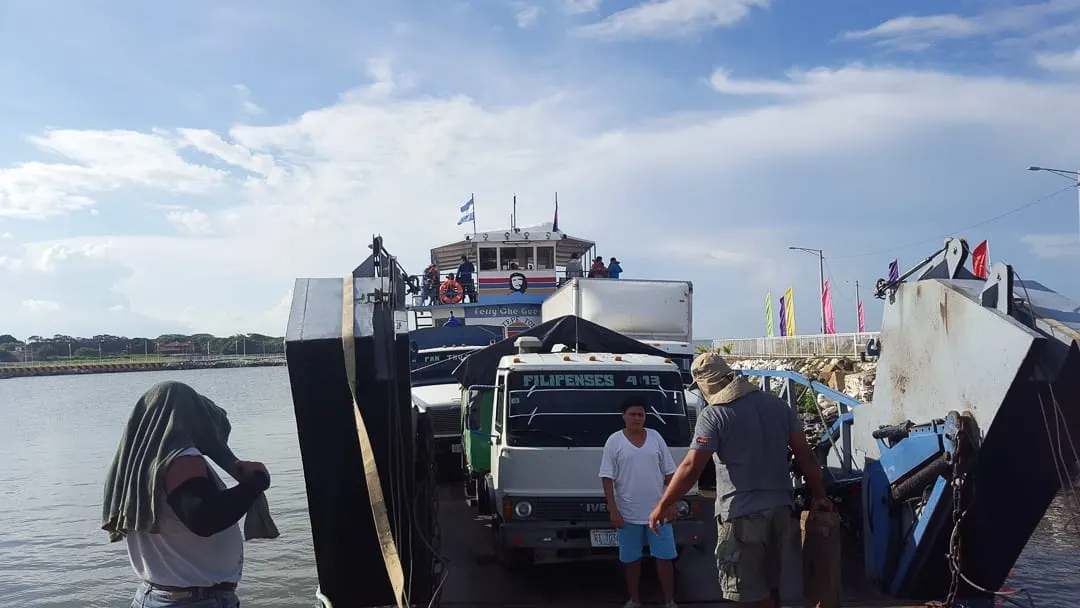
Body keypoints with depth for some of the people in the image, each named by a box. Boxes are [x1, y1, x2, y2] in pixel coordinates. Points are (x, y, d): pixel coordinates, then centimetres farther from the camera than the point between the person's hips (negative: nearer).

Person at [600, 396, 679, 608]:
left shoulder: (655, 437, 4)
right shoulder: (614, 441, -4)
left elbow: (669, 473, 8)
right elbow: (607, 478, -6)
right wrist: (613, 510, -11)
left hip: (658, 511, 2)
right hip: (628, 513, -2)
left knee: (664, 557, 5)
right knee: (631, 559, 9)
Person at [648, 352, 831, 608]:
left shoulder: (714, 415, -11)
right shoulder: (778, 404, 8)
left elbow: (691, 467, -15)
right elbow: (805, 455, 7)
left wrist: (663, 505, -7)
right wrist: (819, 496, 15)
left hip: (742, 513, -7)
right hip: (779, 508, 7)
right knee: (769, 584, 21)